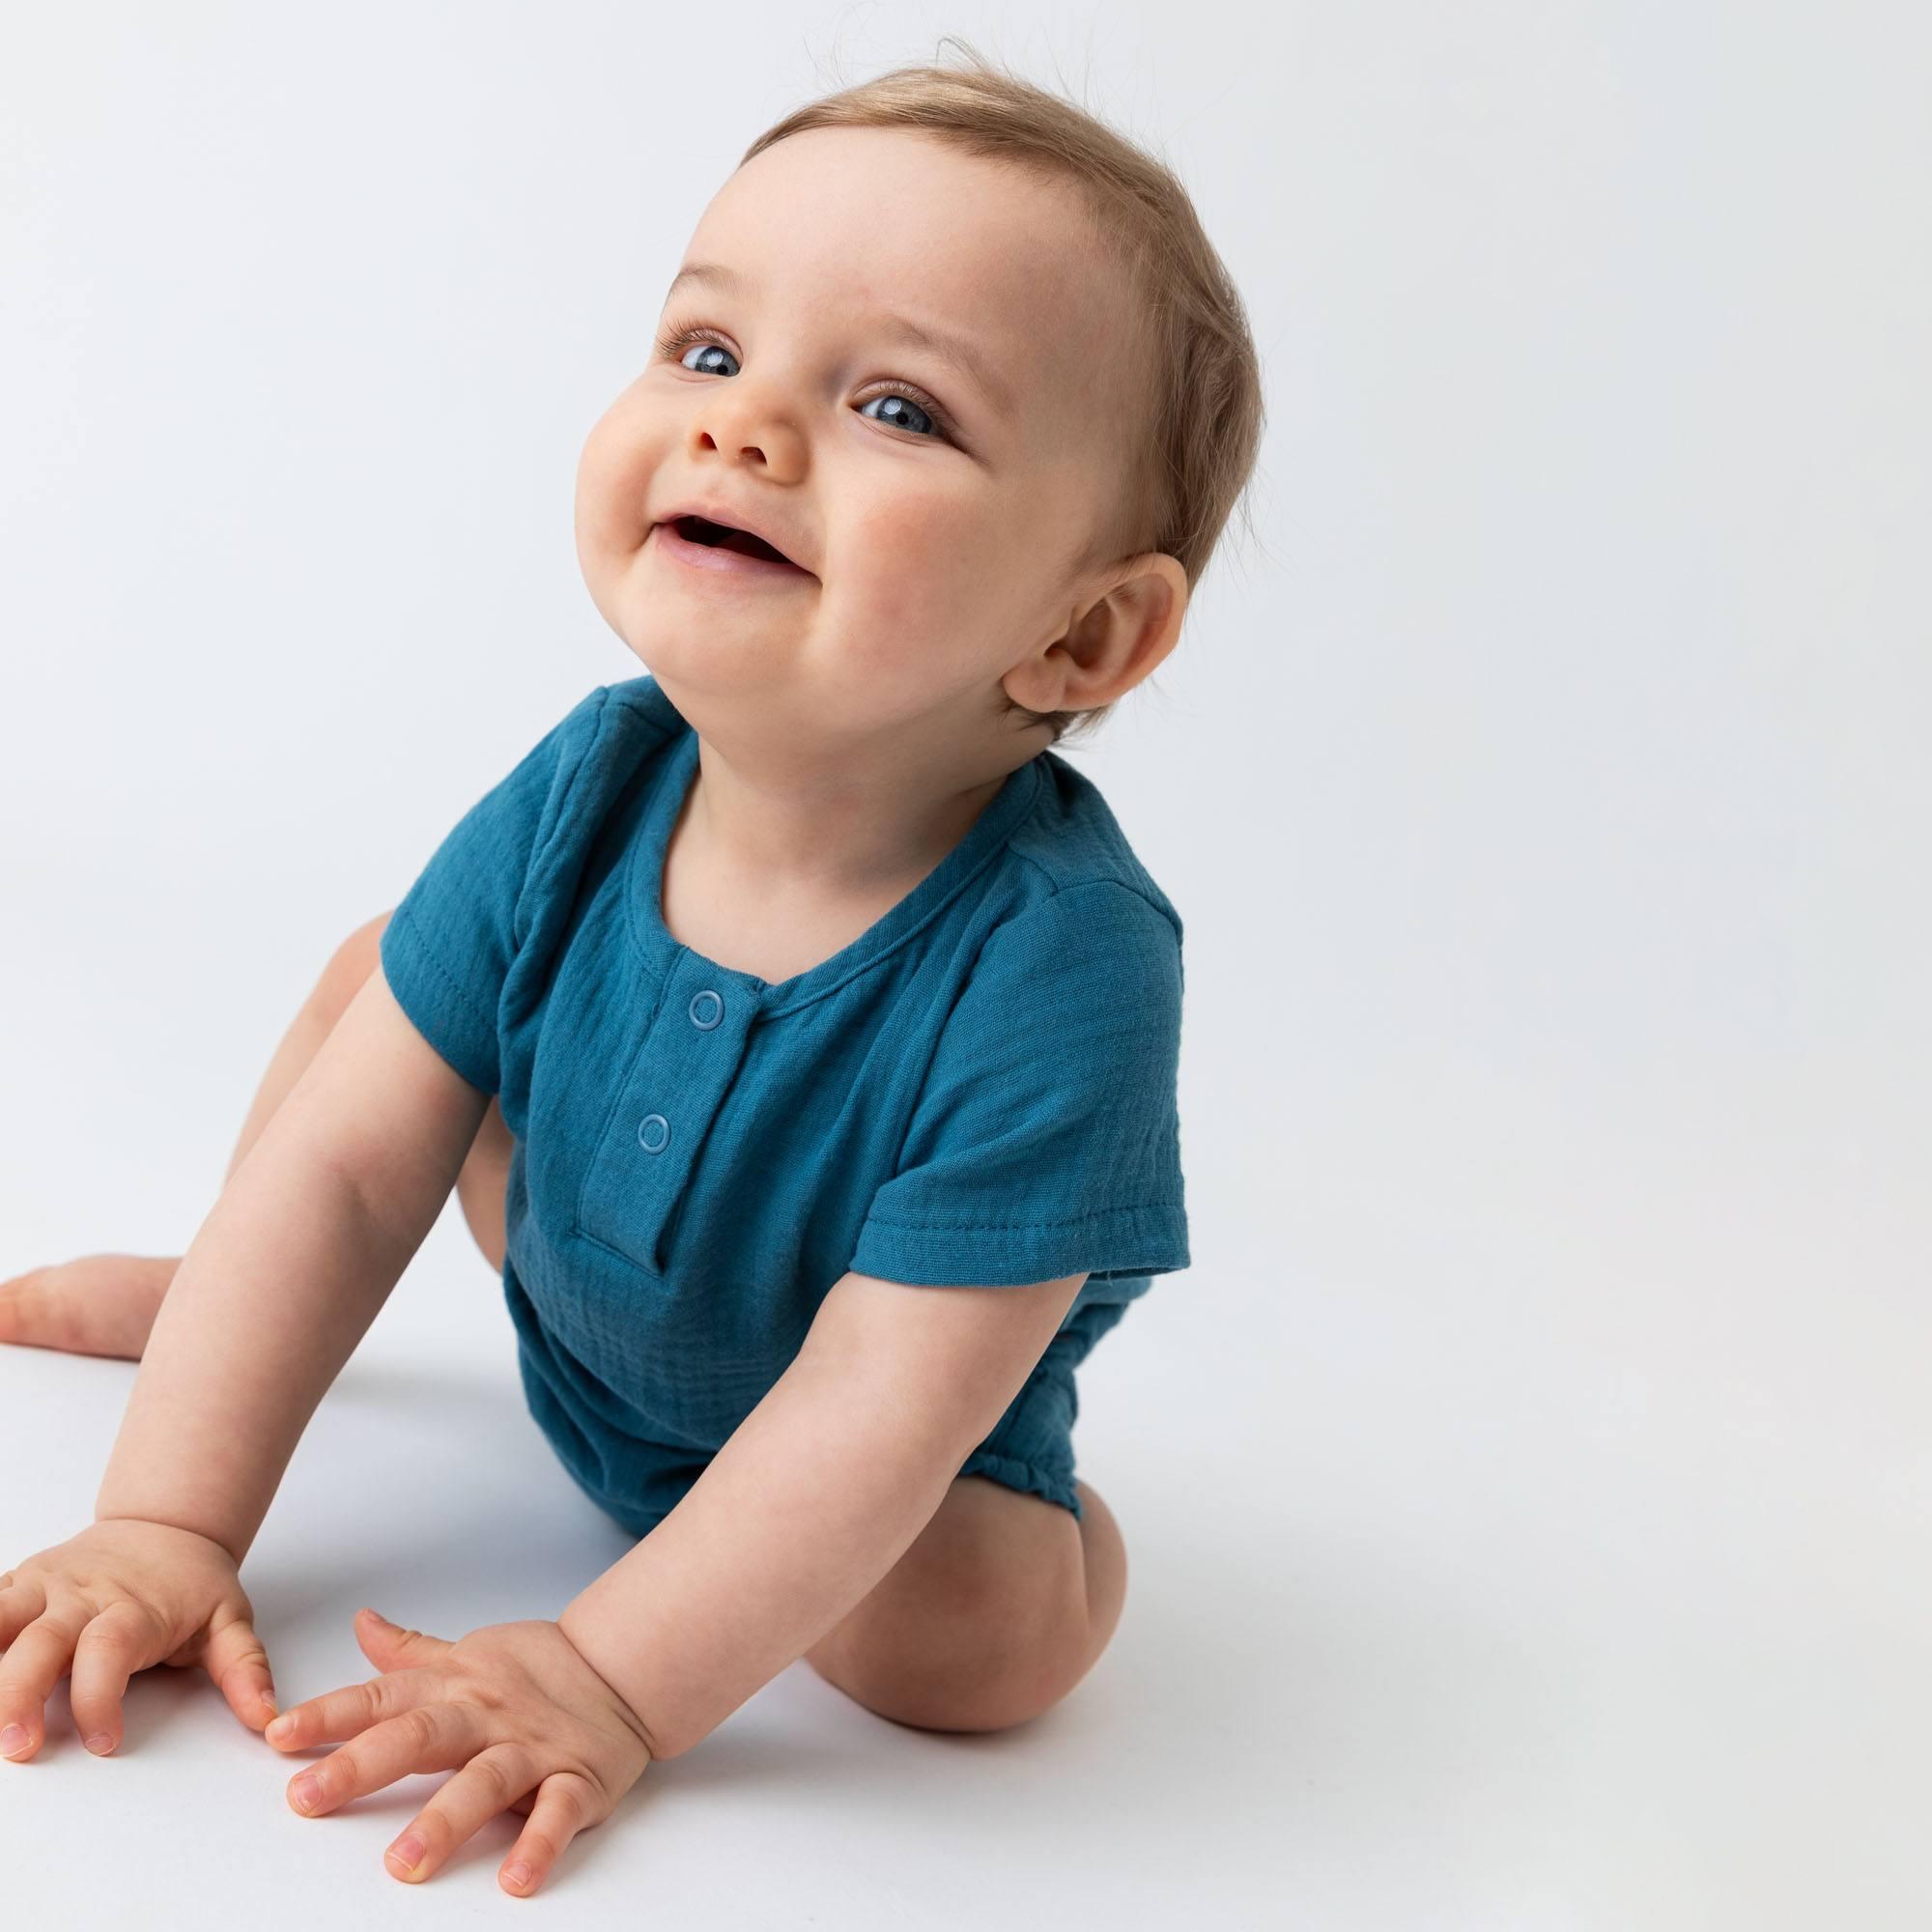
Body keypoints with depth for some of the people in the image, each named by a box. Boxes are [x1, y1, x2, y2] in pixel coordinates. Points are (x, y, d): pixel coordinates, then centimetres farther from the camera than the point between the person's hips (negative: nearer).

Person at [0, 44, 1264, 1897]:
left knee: (977, 1629, -32)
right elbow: (346, 1164, -19)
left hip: (862, 1462, -4)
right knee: (381, 969, 2)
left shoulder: (1056, 970, -40)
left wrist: (613, 1680, -39)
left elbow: (884, 1398, -35)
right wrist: (167, 1527, -24)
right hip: (578, 1331, 5)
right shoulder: (581, 799, -25)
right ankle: (217, 1295, 31)